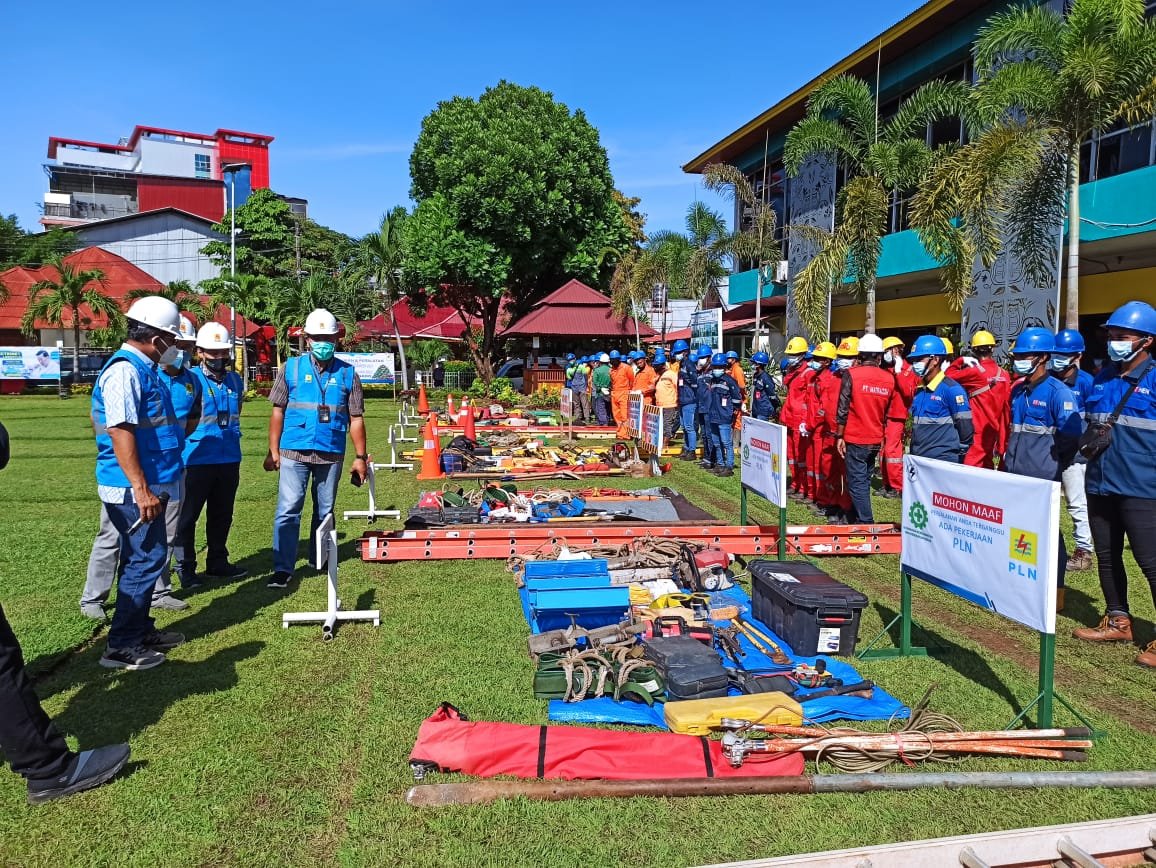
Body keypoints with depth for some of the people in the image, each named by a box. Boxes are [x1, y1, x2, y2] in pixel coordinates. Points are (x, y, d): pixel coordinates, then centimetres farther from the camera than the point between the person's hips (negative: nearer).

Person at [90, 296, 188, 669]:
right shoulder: (124, 370, -17)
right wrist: (141, 489, -27)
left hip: (148, 485, 10)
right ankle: (121, 646, 2)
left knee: (142, 558, 16)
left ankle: (140, 630, 28)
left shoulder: (144, 369, 13)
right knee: (147, 558, -6)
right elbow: (120, 432, -24)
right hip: (132, 488, -10)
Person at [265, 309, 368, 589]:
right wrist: (273, 451, -1)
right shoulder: (292, 368, 3)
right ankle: (283, 568, -2)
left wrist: (360, 457, 3)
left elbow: (356, 418, 6)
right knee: (288, 510, -7)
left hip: (331, 454, 2)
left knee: (325, 511, 12)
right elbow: (278, 411, 4)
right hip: (294, 451, -1)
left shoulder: (347, 373, 4)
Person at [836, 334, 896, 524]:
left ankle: (866, 523, -6)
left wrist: (839, 436, -4)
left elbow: (842, 409, -11)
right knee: (865, 480, 18)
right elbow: (887, 412, 11)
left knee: (857, 482, -2)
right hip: (876, 440, 5)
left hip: (855, 439, -5)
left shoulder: (851, 375, -11)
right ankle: (859, 516, 28)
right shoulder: (890, 379, 2)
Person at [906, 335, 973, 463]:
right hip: (918, 461, 8)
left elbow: (965, 428, -10)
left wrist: (959, 455, -3)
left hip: (943, 463, -8)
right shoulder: (919, 390, 13)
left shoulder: (951, 389, -10)